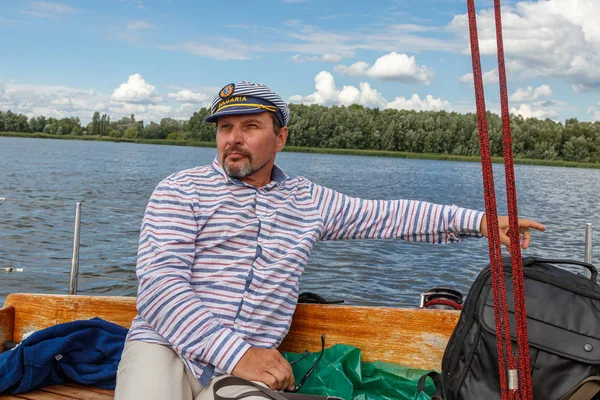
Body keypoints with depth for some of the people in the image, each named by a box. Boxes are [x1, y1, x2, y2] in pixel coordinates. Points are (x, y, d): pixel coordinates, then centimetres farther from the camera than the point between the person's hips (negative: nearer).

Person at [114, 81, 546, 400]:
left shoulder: (310, 200, 13)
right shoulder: (182, 190, 1)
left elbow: (388, 215, 17)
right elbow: (159, 281, -10)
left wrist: (478, 221, 9)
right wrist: (235, 353, -20)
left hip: (246, 363, 3)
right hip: (165, 346, -2)